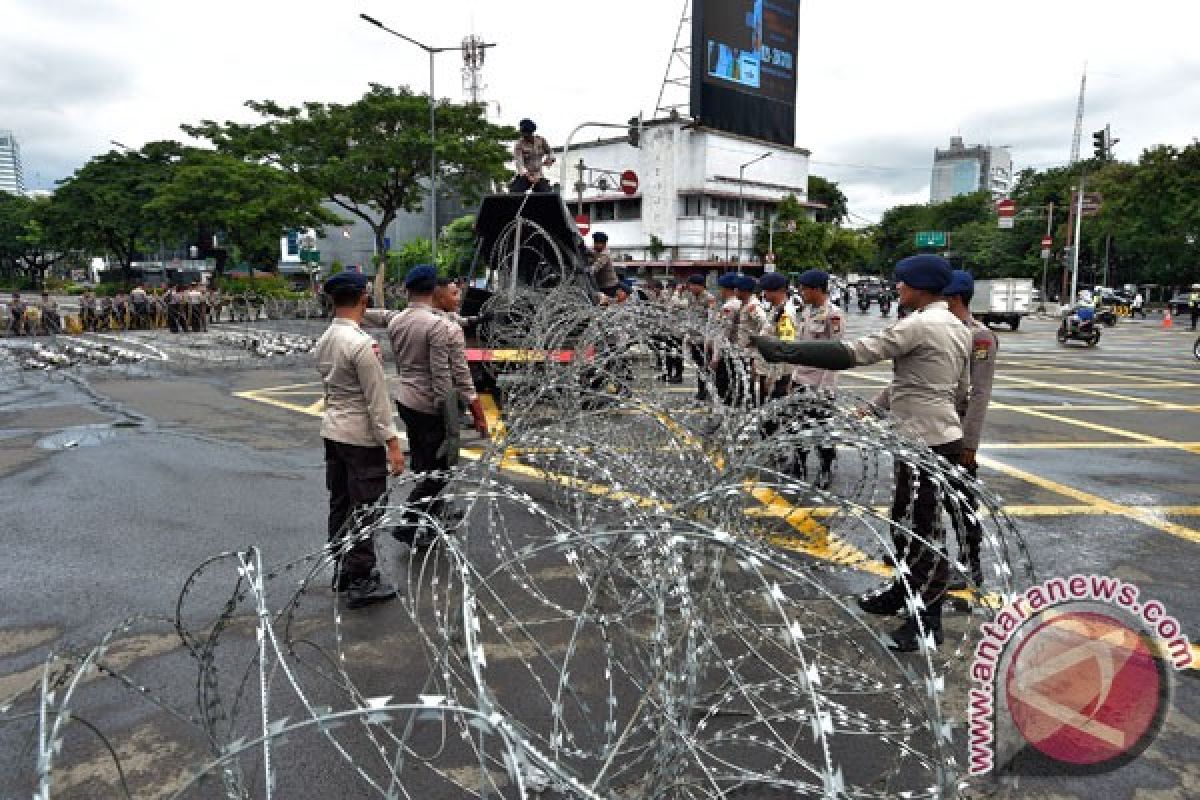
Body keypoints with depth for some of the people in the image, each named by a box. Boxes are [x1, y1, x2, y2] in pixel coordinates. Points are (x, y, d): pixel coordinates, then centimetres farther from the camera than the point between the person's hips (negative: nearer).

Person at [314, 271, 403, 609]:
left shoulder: (324, 340, 5)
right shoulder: (362, 344, -21)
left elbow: (329, 385, 10)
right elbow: (377, 400, -20)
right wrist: (393, 443, -16)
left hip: (332, 432, 8)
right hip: (362, 437, -8)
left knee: (339, 503, 17)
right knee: (365, 510, 1)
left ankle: (342, 570, 30)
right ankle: (361, 581, 9)